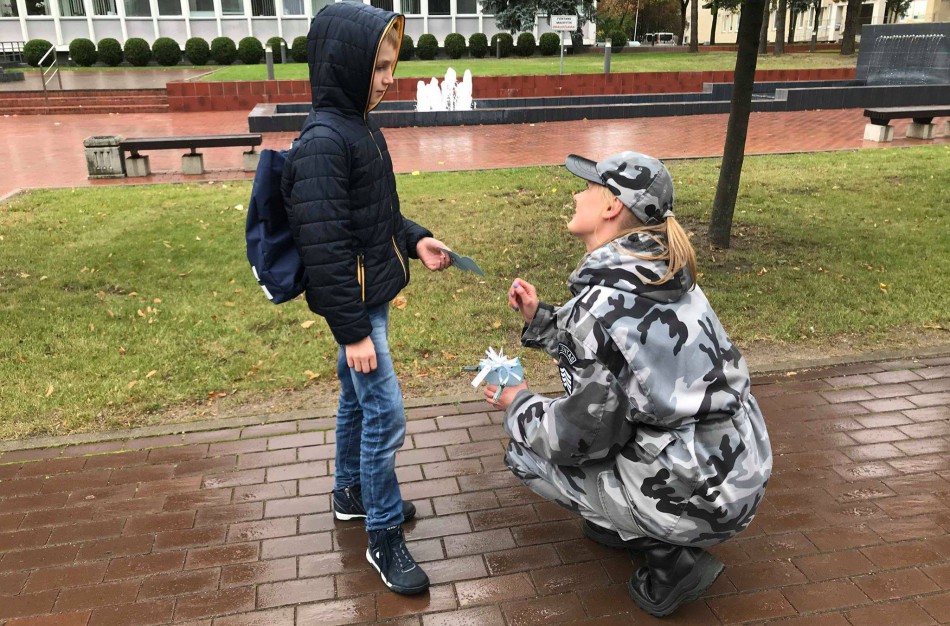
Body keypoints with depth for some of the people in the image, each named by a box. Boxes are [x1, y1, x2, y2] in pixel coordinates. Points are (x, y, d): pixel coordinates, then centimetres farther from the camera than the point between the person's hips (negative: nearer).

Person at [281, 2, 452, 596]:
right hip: (355, 304, -9)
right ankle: (385, 539, 14)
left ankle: (352, 493, 41)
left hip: (372, 296, 9)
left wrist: (414, 238, 4)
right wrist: (353, 331, -21)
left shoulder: (361, 128, 8)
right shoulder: (322, 141, -21)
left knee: (357, 400, 22)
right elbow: (324, 247, -23)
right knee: (386, 415, -3)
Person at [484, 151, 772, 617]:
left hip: (700, 496, -8)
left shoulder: (602, 302, -23)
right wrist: (538, 318, 12)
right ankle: (625, 524, 25)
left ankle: (670, 555, 6)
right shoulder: (660, 274, 3)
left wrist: (518, 407, 1)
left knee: (526, 452, 5)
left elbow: (581, 435, -17)